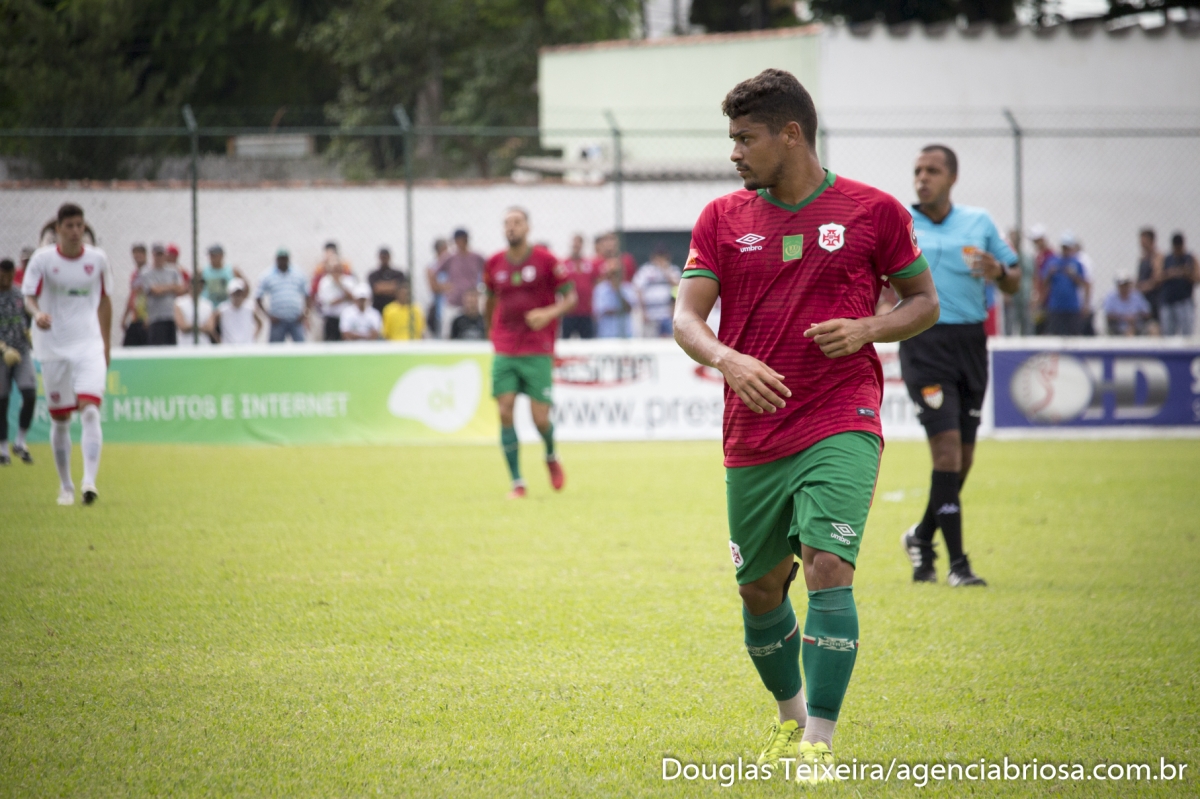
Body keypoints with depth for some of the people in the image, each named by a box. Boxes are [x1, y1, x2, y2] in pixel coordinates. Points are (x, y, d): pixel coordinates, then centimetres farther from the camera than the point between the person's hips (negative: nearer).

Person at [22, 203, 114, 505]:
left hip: (89, 345, 0)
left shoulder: (97, 259, 3)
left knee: (90, 411, -18)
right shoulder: (43, 259, -3)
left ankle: (89, 481, -24)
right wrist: (37, 313, -29)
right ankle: (65, 486, 20)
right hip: (53, 347, 0)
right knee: (60, 419, 6)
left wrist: (106, 343, 15)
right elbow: (29, 297, -5)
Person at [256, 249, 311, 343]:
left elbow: (307, 295, 14)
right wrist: (268, 315, -7)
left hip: (296, 321, 1)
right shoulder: (268, 277, 3)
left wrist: (305, 313, 0)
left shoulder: (298, 275, 9)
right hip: (278, 321, -1)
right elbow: (258, 298, 2)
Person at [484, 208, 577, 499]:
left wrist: (549, 313, -18)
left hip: (538, 352, -3)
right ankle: (517, 483, -3)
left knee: (540, 418, -7)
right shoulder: (494, 264, 6)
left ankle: (551, 457, 27)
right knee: (505, 412, -9)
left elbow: (570, 296, 0)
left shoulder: (545, 260, -4)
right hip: (504, 352, 3)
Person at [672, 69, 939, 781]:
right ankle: (791, 716, 36)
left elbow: (925, 301, 10)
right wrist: (727, 359, -22)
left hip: (842, 427, -4)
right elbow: (687, 317, 0)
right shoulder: (722, 220, 6)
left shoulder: (873, 212, 0)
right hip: (753, 435, 4)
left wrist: (868, 329, -11)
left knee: (828, 568, -19)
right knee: (760, 588, 11)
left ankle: (819, 746, -17)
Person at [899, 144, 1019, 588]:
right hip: (924, 342, -4)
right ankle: (957, 563, -12)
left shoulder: (979, 223, 10)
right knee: (947, 447, -15)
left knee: (964, 456, 8)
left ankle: (923, 536, 33)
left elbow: (1014, 283, 14)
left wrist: (999, 272, -8)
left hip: (970, 342, 4)